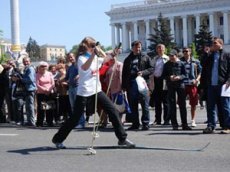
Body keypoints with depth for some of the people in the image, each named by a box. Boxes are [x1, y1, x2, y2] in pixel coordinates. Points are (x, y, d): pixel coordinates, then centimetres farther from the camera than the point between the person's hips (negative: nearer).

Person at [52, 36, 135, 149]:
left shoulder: (95, 58, 11)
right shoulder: (82, 58, -10)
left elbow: (107, 60, 27)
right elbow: (84, 68, -33)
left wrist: (101, 52, 9)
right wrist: (93, 54, -42)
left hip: (97, 90, 7)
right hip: (84, 92, -6)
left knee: (113, 111, -2)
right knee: (75, 118, 0)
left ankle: (122, 138, 5)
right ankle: (58, 139, 18)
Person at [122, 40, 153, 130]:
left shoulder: (145, 58, 9)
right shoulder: (128, 59, 16)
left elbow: (151, 69, 3)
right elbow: (124, 73, 15)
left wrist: (143, 72, -15)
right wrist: (124, 86, 8)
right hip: (131, 85, 3)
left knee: (145, 105, -4)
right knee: (133, 106, 7)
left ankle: (145, 123, 0)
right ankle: (135, 123, 14)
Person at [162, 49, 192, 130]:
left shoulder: (181, 63, 3)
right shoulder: (167, 64, 6)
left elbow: (184, 74, 3)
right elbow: (164, 75, 6)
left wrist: (179, 77, -17)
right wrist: (169, 77, -13)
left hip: (180, 85, -1)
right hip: (170, 86, 1)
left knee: (182, 105, 1)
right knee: (172, 105, 1)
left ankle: (184, 124, 6)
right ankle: (174, 124, 8)